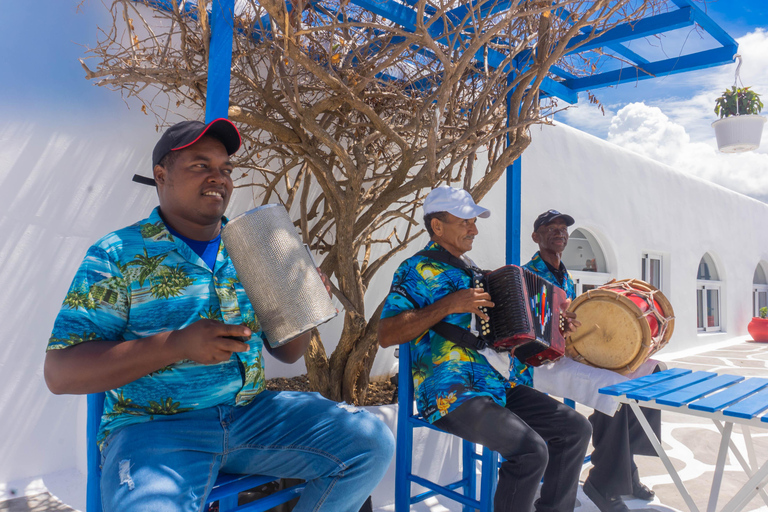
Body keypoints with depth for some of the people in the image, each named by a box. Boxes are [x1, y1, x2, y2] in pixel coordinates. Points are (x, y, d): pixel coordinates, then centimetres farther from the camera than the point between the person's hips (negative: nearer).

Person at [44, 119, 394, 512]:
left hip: (251, 413, 5)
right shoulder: (117, 255, -3)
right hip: (155, 426, -4)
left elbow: (287, 353, 13)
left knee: (371, 443, -9)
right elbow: (60, 372, -9)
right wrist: (177, 345, -21)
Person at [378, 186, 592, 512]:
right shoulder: (419, 270, -6)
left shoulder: (469, 269, 20)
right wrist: (449, 305, -21)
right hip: (450, 392, -8)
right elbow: (386, 334, -17)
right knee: (530, 449, -25)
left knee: (576, 428, 3)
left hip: (498, 386, 9)